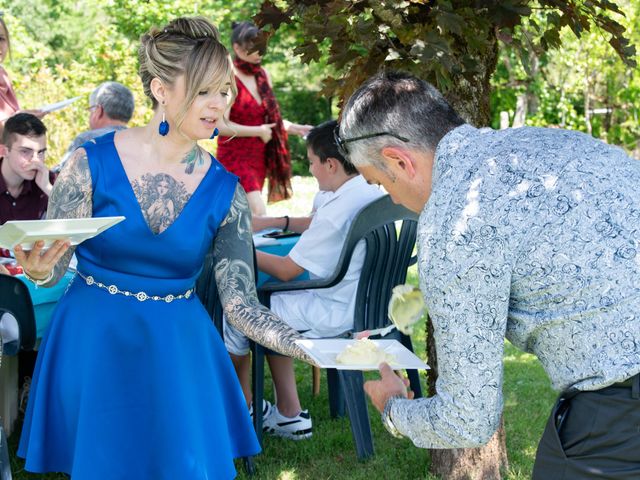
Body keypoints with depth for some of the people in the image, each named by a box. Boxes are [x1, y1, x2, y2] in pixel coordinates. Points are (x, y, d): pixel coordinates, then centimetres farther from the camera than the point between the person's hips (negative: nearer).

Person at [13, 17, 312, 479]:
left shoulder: (226, 193, -6)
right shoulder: (93, 162, -11)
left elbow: (241, 304, -8)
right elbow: (52, 267, -6)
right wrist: (37, 267, -30)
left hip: (179, 351, 2)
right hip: (92, 343, -1)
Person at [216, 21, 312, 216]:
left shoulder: (263, 76, 8)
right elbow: (221, 125, -17)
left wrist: (295, 128, 5)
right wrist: (258, 131, -16)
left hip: (258, 156, 7)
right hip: (235, 156, -7)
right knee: (258, 213, -18)